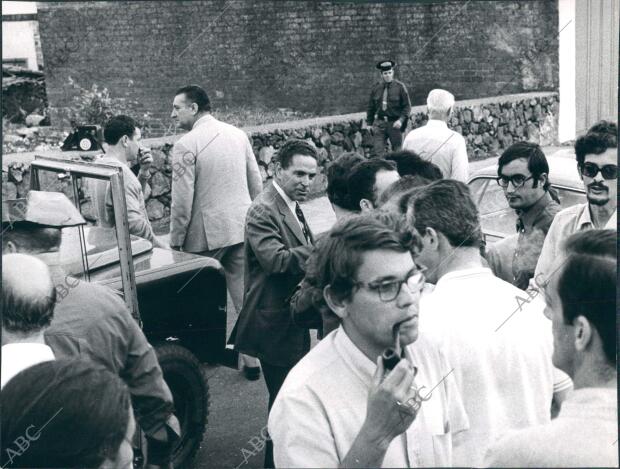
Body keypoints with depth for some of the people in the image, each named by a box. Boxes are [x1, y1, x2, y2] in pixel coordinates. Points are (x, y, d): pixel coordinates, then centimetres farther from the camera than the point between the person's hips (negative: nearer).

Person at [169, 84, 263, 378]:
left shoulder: (186, 145, -12)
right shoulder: (238, 135, 7)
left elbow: (182, 200, -14)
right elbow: (256, 182, 12)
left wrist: (175, 240, -4)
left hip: (206, 233, -5)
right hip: (243, 227, 6)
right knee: (245, 295, 10)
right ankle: (252, 359, 14)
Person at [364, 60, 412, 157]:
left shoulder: (400, 87, -2)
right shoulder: (375, 87, 6)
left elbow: (407, 106, -1)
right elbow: (371, 107, 14)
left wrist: (401, 120, -15)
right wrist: (368, 122, 10)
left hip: (395, 124, -2)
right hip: (379, 123, 2)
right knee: (376, 152, -9)